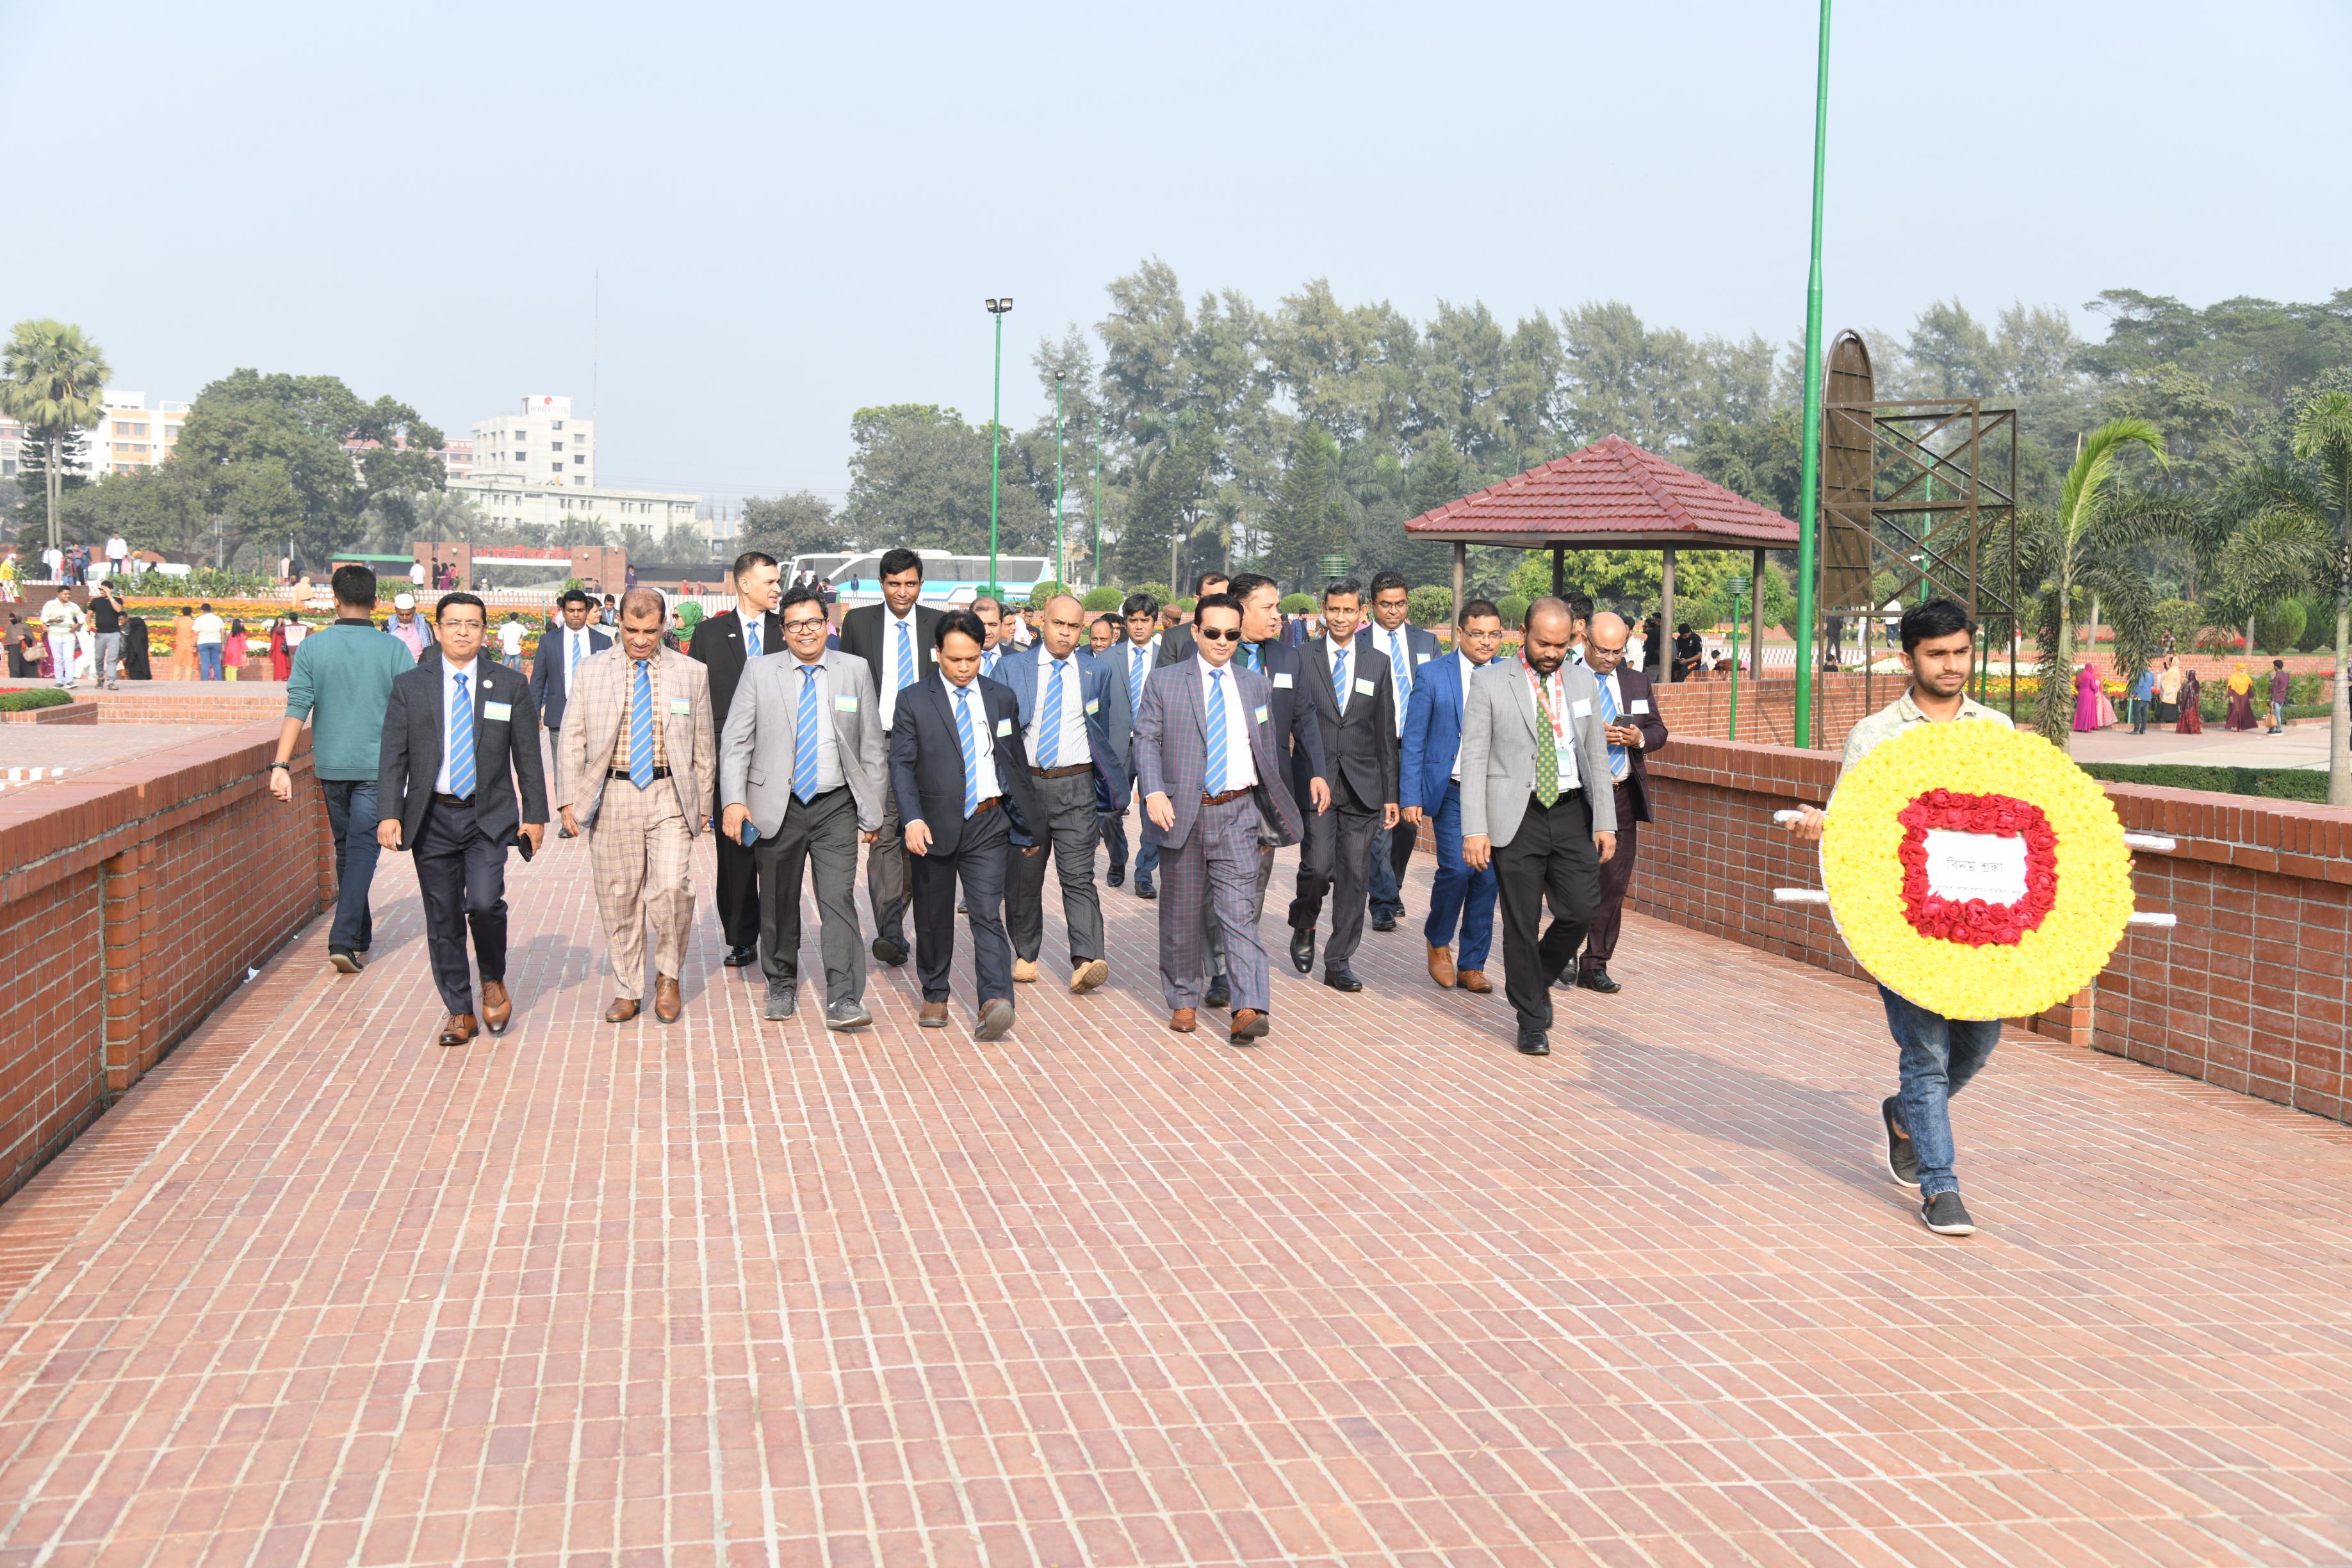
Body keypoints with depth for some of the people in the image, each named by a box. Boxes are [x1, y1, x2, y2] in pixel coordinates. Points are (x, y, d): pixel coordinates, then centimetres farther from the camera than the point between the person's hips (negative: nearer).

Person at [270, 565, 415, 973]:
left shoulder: (312, 648, -3)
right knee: (362, 848, -2)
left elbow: (297, 708, -10)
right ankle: (344, 940, -16)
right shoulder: (395, 651, -6)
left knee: (345, 848, 17)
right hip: (378, 767, -2)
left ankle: (360, 936, 29)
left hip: (331, 766, 2)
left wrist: (282, 765, -12)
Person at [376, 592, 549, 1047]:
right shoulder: (410, 685, 4)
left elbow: (528, 757, 7)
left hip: (488, 816, -1)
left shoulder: (510, 685, 4)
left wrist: (535, 814, 3)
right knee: (443, 918, 4)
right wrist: (389, 813, -8)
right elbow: (393, 757, 2)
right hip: (432, 818, 1)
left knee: (484, 902, -18)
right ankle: (459, 1012, 16)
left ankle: (493, 980, 10)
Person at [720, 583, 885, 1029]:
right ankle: (781, 986, 28)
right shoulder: (760, 672, 3)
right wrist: (734, 800, -12)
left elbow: (871, 747, 7)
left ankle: (843, 1001, -13)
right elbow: (735, 741, 0)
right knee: (779, 903, 10)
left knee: (839, 899, -11)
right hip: (777, 806, 1)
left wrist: (872, 811, 5)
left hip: (836, 807, -1)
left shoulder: (855, 671, 5)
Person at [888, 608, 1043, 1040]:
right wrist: (912, 819, -19)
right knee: (933, 918, 11)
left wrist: (1027, 818, 16)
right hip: (935, 825, 0)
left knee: (988, 914, -11)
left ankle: (995, 1002, -21)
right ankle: (935, 996, 26)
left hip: (987, 825, 0)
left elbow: (1018, 763, 15)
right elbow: (902, 765, -6)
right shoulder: (913, 701, -1)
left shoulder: (1001, 699, 8)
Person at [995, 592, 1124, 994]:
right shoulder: (1012, 669, 6)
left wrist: (1110, 784, 10)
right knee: (1022, 877, 9)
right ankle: (1025, 956, 23)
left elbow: (1112, 730, 15)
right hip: (1024, 783, 1)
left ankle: (1086, 961, -19)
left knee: (1078, 876, -10)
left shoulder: (1097, 674, 7)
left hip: (1076, 786, -1)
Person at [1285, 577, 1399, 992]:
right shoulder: (1301, 658, 3)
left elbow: (1386, 734, 11)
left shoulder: (1378, 663, 10)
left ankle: (1339, 962, 13)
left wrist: (1390, 795, 8)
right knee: (1318, 865, -14)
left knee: (1354, 875, 3)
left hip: (1362, 786, 2)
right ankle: (1303, 926, 18)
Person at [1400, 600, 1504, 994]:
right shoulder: (1433, 676, -1)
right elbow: (1413, 742, 0)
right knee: (1457, 868, -15)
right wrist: (1410, 798, -6)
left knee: (1487, 878, 2)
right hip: (1451, 792, -3)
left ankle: (1472, 965, 14)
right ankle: (1438, 941, 11)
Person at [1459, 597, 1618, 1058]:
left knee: (1580, 909, -3)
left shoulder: (1583, 682, 10)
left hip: (1572, 814, 3)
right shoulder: (1490, 682, -3)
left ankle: (1538, 980, 25)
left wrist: (1605, 822, 6)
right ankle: (1531, 1021, 13)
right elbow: (1474, 760, -5)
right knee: (1521, 924, 0)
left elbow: (1597, 757, 13)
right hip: (1516, 817, -3)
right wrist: (1475, 829, -11)